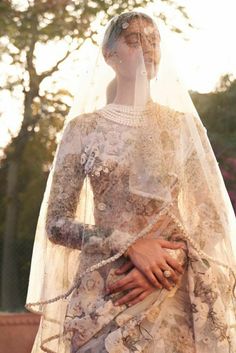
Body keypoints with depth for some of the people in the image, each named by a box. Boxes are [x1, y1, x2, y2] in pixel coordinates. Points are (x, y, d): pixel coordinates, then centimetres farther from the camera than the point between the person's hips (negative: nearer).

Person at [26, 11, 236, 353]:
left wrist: (167, 266, -15)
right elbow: (56, 223, 0)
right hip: (101, 296, -1)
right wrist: (131, 246, -14)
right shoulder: (83, 129, 3)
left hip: (173, 297, 1)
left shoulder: (184, 125, 6)